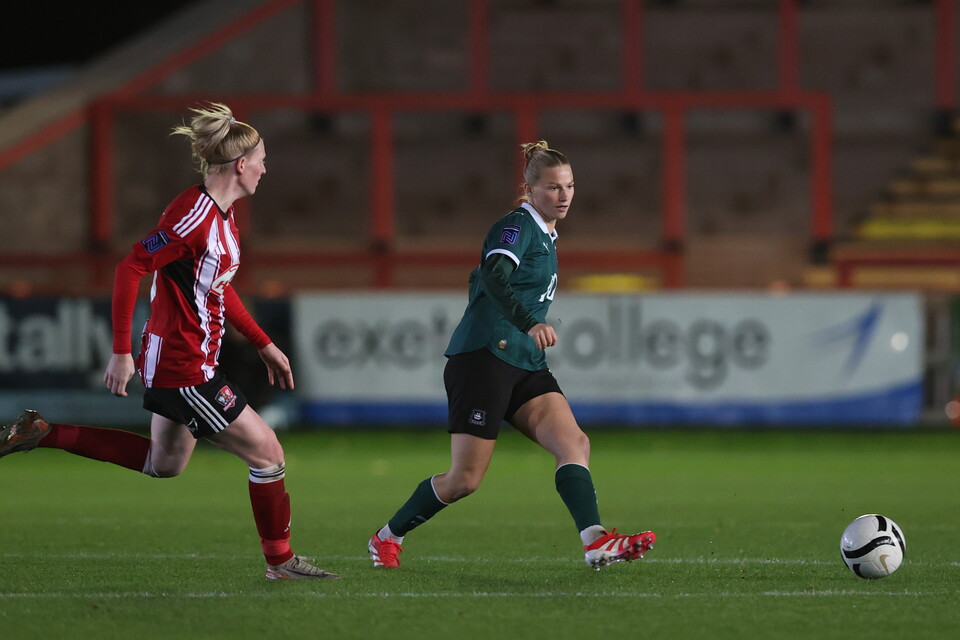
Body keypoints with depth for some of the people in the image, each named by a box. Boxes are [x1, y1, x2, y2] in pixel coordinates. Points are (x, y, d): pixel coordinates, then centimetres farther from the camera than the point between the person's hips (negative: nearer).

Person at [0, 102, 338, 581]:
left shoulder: (221, 215, 8)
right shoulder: (195, 214, -23)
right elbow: (129, 269, -25)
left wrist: (264, 345, 22)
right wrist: (121, 352, -26)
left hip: (175, 364, 10)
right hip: (183, 369, -10)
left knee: (164, 464, 25)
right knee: (267, 453, -2)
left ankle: (44, 433, 25)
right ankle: (280, 560, 13)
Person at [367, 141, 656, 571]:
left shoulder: (545, 236, 19)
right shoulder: (517, 226, -9)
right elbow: (493, 276, -30)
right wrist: (530, 324, -44)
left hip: (525, 365, 9)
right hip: (482, 358, -9)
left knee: (574, 442, -14)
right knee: (466, 478, -5)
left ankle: (597, 545, -29)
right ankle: (388, 537, 16)